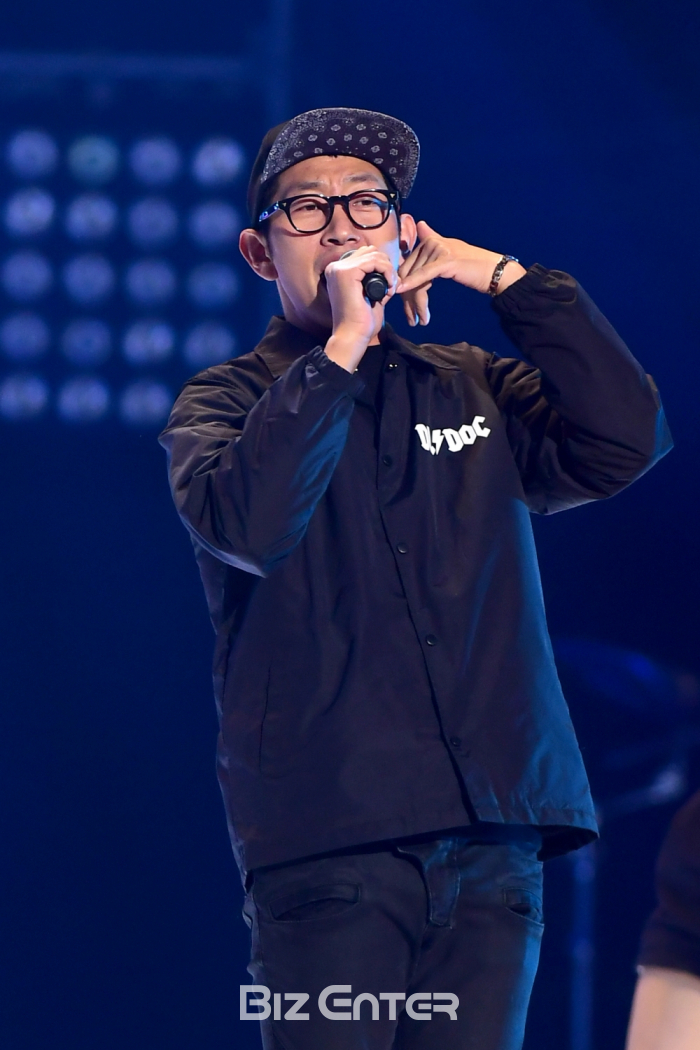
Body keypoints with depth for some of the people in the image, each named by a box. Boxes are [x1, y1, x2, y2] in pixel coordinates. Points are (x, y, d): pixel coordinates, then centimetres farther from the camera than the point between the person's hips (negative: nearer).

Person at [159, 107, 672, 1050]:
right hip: (327, 834, -3)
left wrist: (501, 276, 5)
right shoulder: (227, 402, 9)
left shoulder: (478, 391, 19)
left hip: (494, 837, 3)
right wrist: (342, 346, -11)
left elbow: (624, 442, 3)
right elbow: (246, 521, -13)